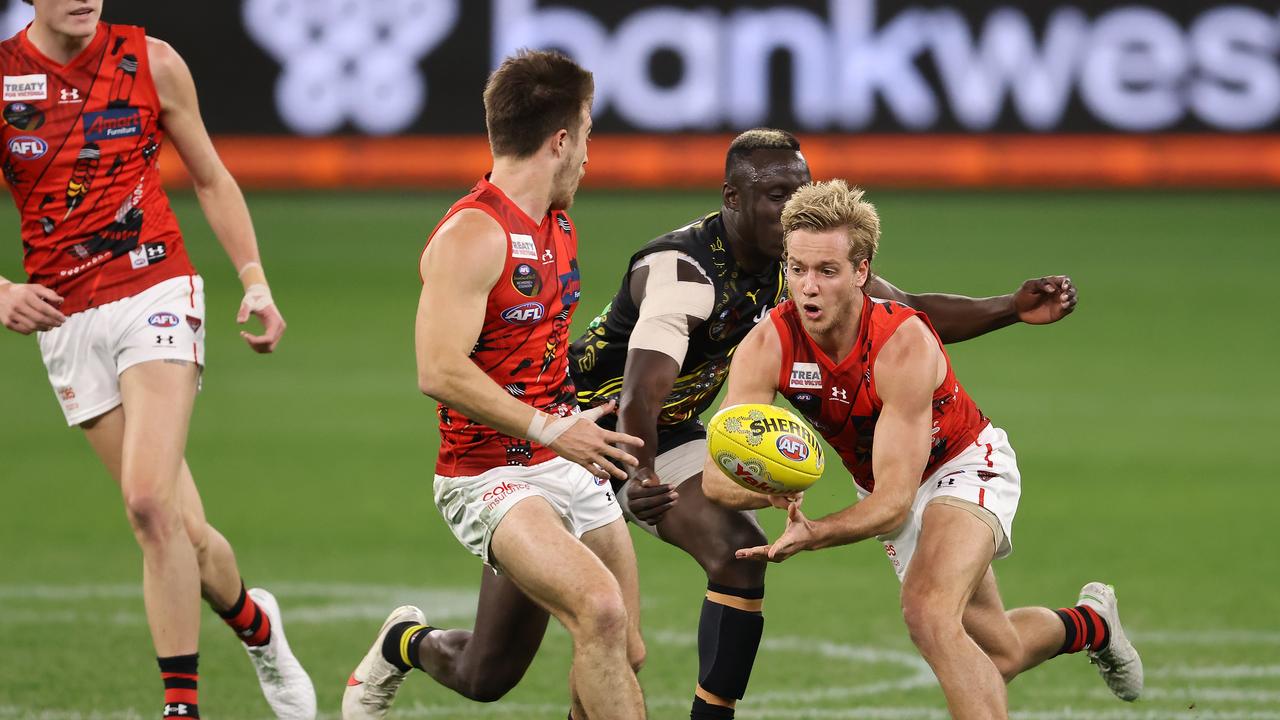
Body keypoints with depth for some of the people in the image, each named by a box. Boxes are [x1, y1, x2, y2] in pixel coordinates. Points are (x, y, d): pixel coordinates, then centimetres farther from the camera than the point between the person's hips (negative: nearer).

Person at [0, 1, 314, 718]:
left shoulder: (151, 62, 1)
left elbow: (212, 180, 12)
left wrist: (256, 282, 3)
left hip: (156, 292, -2)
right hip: (65, 319, 2)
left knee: (148, 500, -20)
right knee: (180, 529, 1)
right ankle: (256, 622, 30)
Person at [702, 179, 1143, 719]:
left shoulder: (904, 345, -35)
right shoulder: (768, 346, -24)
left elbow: (895, 501, -37)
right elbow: (718, 477, -26)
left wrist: (813, 534, -55)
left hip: (966, 465, -5)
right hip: (884, 484, 5)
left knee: (927, 611, -33)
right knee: (998, 655, 14)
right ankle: (1090, 624, 46)